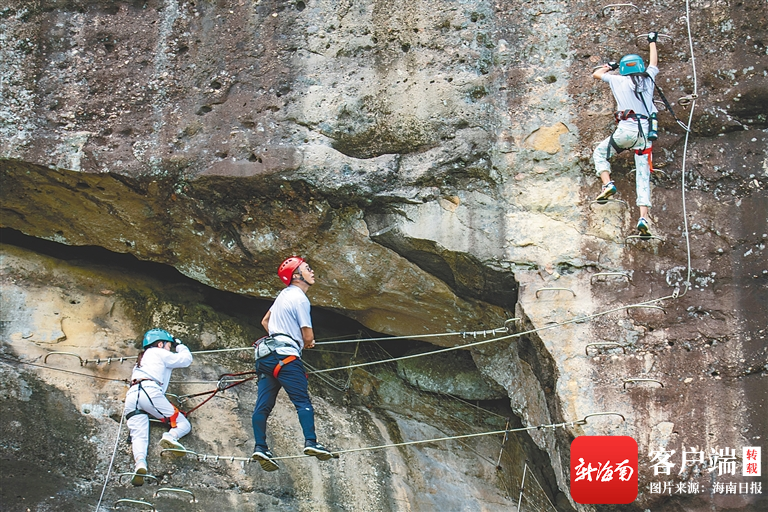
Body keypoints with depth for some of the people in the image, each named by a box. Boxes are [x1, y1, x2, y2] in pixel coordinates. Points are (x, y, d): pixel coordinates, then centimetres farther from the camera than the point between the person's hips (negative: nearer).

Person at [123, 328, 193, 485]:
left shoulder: (141, 359, 39)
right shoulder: (159, 353, 17)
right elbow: (186, 359, 21)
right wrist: (180, 345, 38)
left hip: (131, 395, 6)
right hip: (149, 391, -6)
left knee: (138, 436, -10)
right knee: (184, 425, 0)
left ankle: (140, 463, -40)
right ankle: (170, 437, -33)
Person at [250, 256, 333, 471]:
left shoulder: (283, 295, 19)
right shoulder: (300, 299, -8)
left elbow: (265, 321, 29)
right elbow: (308, 336, -9)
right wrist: (306, 344, 13)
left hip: (266, 354, 9)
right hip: (286, 356, -9)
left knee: (263, 405, 1)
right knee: (302, 401, -8)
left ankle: (260, 447, -4)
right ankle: (310, 442, -15)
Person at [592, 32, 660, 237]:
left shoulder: (619, 80, 9)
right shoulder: (648, 79, 16)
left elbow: (596, 74, 27)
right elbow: (653, 63, 39)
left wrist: (610, 66, 45)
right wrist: (652, 42, 54)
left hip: (628, 128, -3)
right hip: (647, 131, 3)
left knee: (600, 153, 19)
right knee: (643, 176, 3)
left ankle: (607, 184, -7)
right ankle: (643, 217, -10)